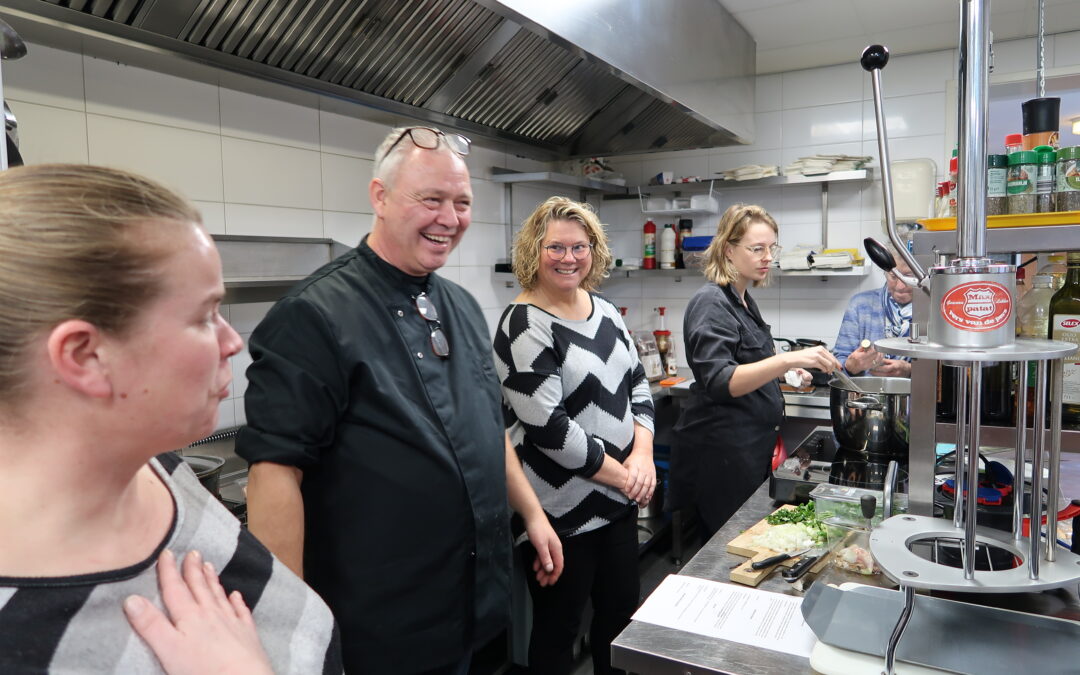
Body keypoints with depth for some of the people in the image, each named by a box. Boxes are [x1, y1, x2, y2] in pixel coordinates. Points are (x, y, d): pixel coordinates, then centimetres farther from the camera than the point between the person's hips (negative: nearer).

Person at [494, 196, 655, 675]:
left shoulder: (604, 312, 8)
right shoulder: (525, 326, -15)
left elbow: (638, 386, 10)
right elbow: (549, 427, -21)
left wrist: (642, 455, -6)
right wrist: (620, 473, -14)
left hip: (619, 500, 7)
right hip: (563, 509, -7)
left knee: (621, 611, 21)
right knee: (558, 631, 10)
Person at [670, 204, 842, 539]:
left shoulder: (743, 300, 12)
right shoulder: (711, 303, -17)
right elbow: (720, 382, -29)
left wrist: (786, 372, 8)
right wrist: (787, 359, -38)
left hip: (751, 446, 10)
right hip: (720, 452, -10)